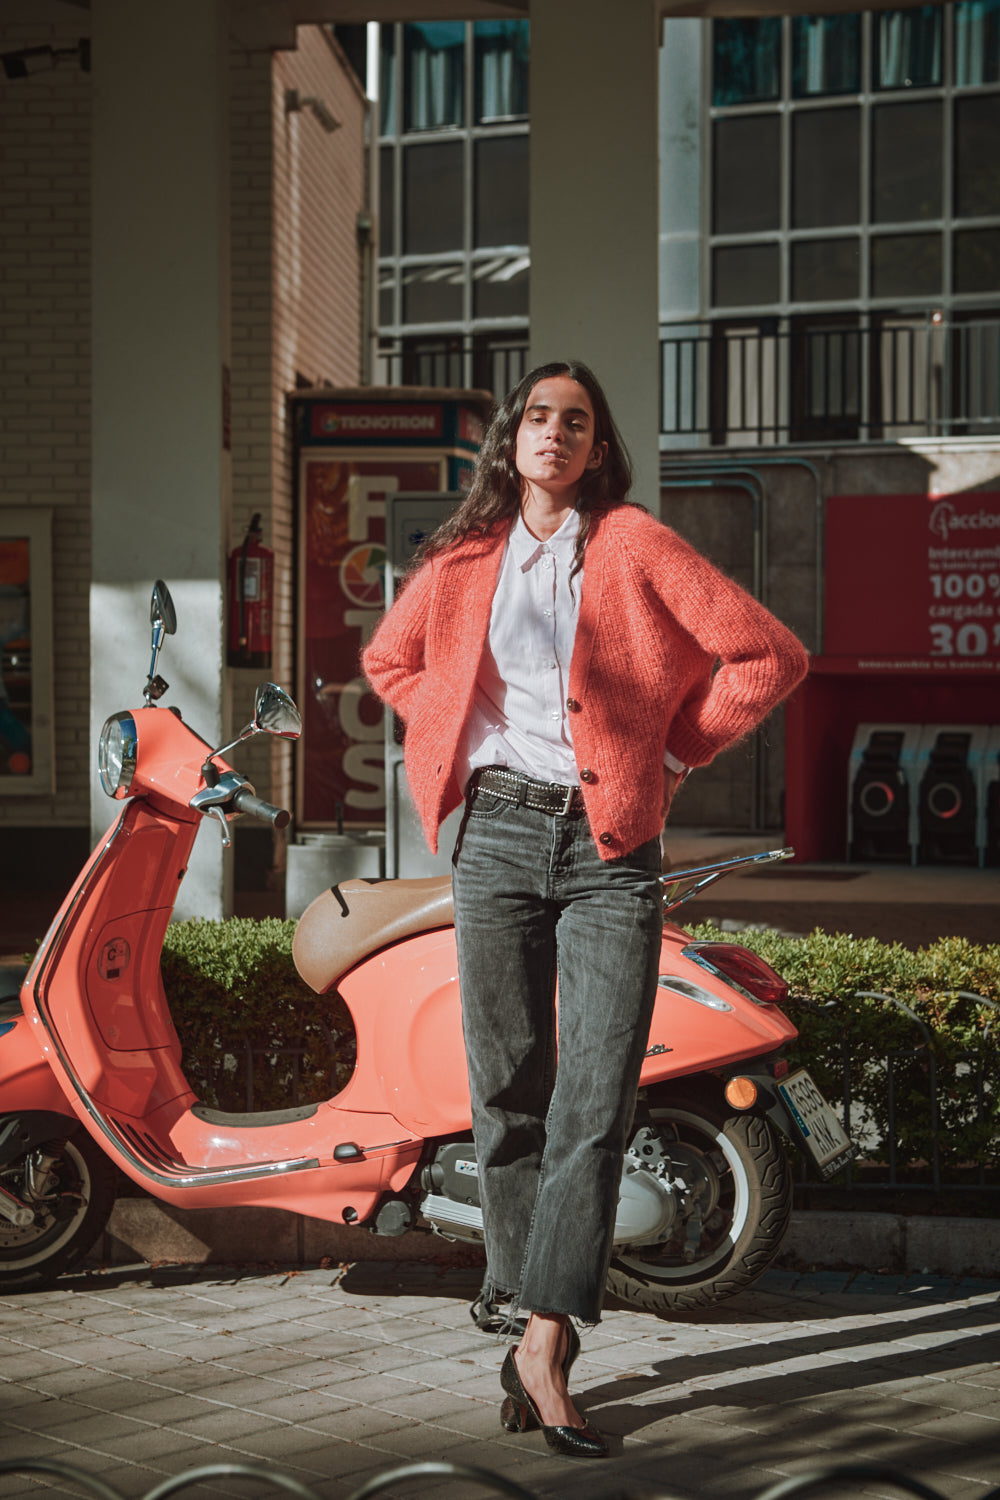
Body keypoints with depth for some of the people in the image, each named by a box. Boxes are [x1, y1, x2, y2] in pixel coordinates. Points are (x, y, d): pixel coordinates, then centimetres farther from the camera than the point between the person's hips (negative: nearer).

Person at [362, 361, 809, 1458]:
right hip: (498, 835, 3)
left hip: (610, 846, -3)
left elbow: (770, 654, 0)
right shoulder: (464, 558, 12)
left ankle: (543, 1346, -11)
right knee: (506, 1093, 3)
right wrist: (459, 741, 15)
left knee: (594, 1102, -10)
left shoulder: (635, 545, 2)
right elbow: (389, 659, 30)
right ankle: (532, 1319, 14)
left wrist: (675, 751, 1)